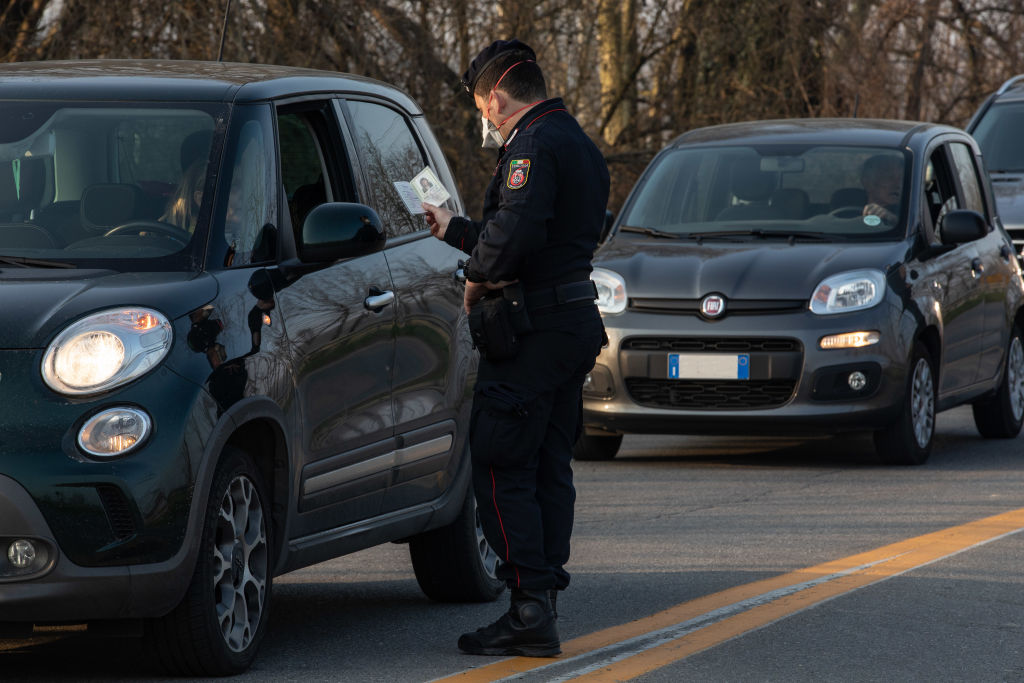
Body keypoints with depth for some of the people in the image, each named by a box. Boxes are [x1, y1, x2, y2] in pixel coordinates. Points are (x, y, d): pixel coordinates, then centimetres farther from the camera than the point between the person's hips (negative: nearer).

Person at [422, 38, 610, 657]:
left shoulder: (533, 147, -14)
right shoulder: (582, 148, 18)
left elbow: (516, 231, -29)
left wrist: (478, 276, -11)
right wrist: (453, 229, 33)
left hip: (535, 329, -10)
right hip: (577, 323, 10)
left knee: (500, 468, -7)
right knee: (550, 468, 12)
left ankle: (530, 610, -12)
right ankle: (543, 607, 13)